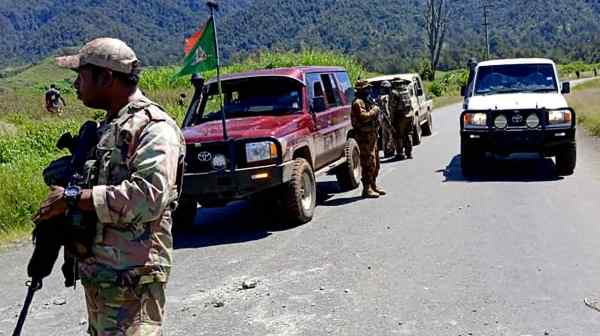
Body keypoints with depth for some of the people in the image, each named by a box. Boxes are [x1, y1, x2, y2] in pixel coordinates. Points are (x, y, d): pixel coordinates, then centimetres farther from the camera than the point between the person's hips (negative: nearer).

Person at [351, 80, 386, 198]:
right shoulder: (358, 102, -13)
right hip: (364, 136, -10)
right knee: (369, 163, -10)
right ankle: (367, 189, -6)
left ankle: (373, 186, 26)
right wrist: (374, 110, -15)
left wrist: (375, 109, 11)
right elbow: (363, 117, -26)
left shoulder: (367, 100, 19)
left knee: (375, 163, 16)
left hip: (372, 135, 10)